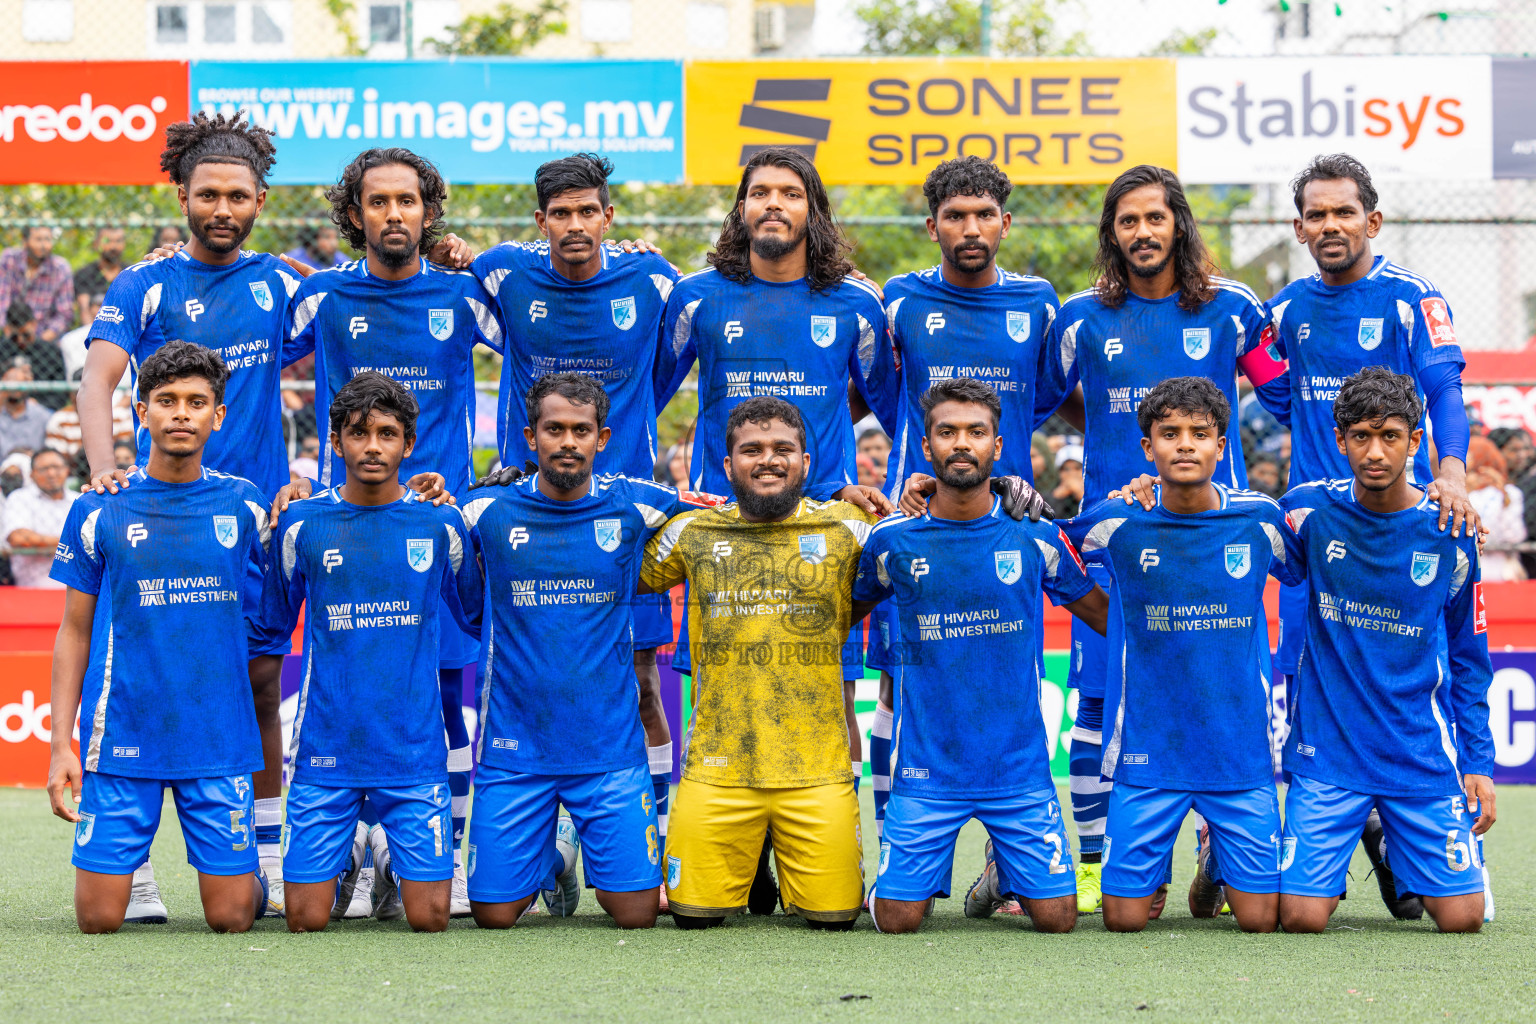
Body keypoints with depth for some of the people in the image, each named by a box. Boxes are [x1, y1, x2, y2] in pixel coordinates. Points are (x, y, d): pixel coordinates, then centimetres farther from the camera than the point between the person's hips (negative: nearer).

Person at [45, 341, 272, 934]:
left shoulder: (246, 508, 4)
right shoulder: (98, 513, 1)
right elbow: (74, 632, 5)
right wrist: (61, 744, -1)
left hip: (221, 744, 0)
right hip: (121, 741, 0)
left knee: (230, 918, -1)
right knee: (98, 920, -2)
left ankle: (252, 877, 32)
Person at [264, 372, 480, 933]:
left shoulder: (439, 524, 1)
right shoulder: (302, 523, 0)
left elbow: (476, 614, 16)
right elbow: (273, 621, 13)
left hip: (414, 749, 0)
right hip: (326, 750, 0)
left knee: (428, 919, -5)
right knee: (306, 919, -2)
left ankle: (391, 856, 27)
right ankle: (350, 848, 30)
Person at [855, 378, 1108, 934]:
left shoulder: (1036, 536, 0)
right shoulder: (892, 541, 0)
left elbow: (1108, 615, 12)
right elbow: (848, 611, 17)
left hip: (1020, 765, 0)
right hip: (927, 770, 0)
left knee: (1056, 918, -4)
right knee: (897, 918, -7)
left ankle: (1004, 869, 29)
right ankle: (931, 870, 28)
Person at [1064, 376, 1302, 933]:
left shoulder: (1261, 519, -2)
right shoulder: (1115, 522, -6)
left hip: (1241, 751, 1)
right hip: (1146, 751, -1)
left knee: (1259, 918, -2)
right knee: (1124, 918, -2)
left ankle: (1216, 858, 31)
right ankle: (1156, 871, 33)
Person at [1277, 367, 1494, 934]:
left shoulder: (1448, 533, -3)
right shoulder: (1309, 510, -5)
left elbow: (1467, 657, 7)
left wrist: (1478, 762, 3)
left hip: (1423, 754, 1)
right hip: (1326, 754, -1)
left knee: (1461, 917, -6)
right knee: (1301, 918, -12)